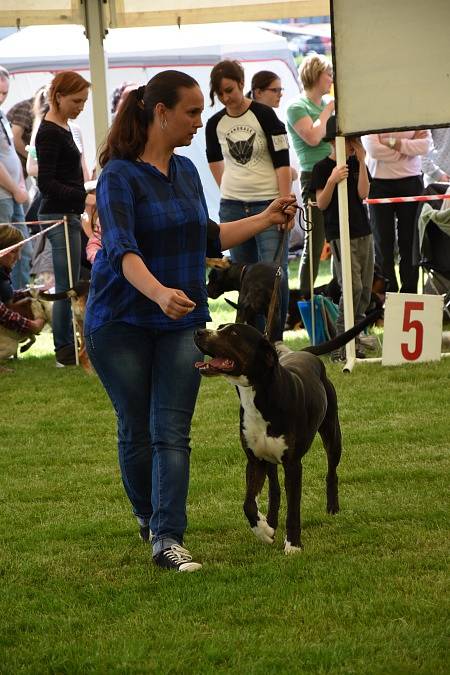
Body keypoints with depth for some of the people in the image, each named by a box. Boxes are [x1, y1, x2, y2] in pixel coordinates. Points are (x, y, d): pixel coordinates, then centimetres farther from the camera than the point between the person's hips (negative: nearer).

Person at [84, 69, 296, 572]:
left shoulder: (186, 171, 8)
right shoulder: (119, 176, -14)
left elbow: (207, 239, 21)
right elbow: (122, 251, -28)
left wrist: (266, 218, 18)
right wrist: (160, 293, -44)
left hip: (181, 322, 5)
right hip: (121, 323, -5)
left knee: (173, 432, -6)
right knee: (136, 430, 6)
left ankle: (168, 540, -13)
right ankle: (149, 516, 30)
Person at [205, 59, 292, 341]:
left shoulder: (264, 115, -7)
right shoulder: (215, 124, 6)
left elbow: (282, 162, -10)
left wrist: (285, 205, -15)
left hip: (268, 204, -4)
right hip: (232, 208, 4)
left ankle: (276, 339, -2)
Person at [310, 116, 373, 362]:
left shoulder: (357, 163, 11)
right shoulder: (322, 168, -5)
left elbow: (363, 194, -3)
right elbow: (321, 203, -8)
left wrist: (361, 161, -7)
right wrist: (332, 180, -25)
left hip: (363, 231, 6)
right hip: (339, 234, -6)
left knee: (366, 288, 4)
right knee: (353, 286, -16)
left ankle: (354, 337, 12)